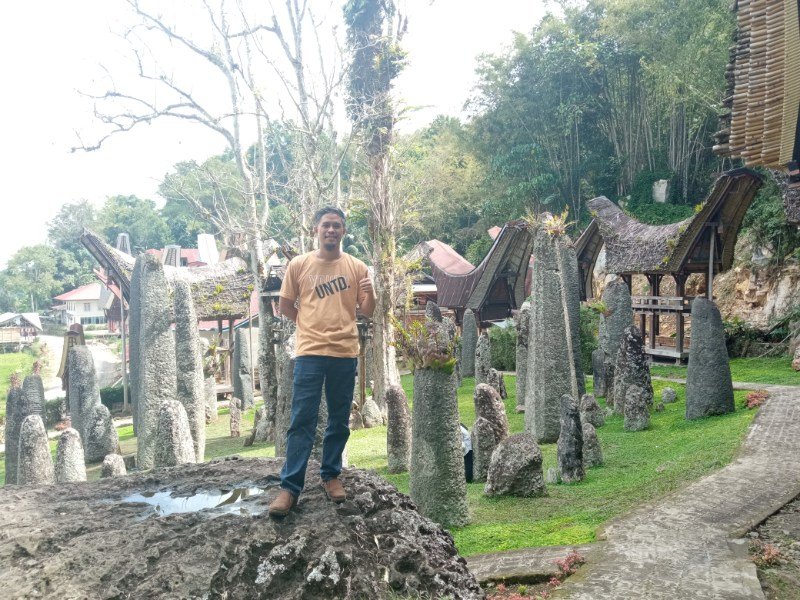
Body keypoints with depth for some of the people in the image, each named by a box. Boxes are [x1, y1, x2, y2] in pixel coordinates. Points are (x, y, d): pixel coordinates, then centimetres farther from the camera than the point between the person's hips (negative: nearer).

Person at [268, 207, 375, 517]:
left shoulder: (357, 267, 5)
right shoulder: (298, 264, 2)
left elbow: (367, 312, 6)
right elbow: (285, 306, 9)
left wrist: (370, 294, -14)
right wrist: (313, 325, 7)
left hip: (345, 353, 2)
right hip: (310, 352, -2)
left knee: (339, 420, 10)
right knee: (302, 419, -4)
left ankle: (331, 475, 25)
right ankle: (290, 487, 0)